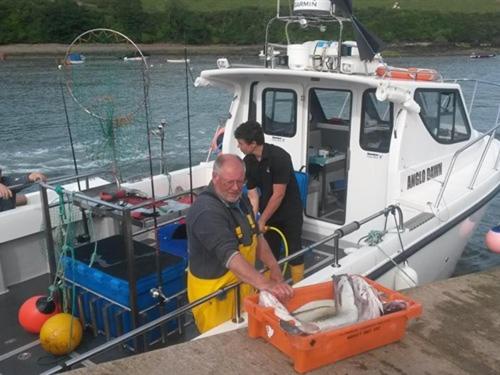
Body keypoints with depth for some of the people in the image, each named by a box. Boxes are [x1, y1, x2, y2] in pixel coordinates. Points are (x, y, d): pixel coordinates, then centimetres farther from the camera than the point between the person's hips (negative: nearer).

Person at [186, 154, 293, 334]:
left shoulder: (239, 199, 1)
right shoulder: (206, 212, -29)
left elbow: (256, 236, 11)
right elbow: (230, 256, -39)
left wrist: (274, 267, -2)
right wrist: (265, 284, -48)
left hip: (241, 285, 8)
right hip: (215, 293, -8)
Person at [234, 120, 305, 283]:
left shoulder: (279, 157, -25)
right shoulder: (248, 162, -6)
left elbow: (278, 194, -23)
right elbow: (253, 195, -5)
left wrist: (261, 221, -16)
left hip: (290, 213, -5)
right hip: (268, 214, 5)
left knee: (294, 251, 5)